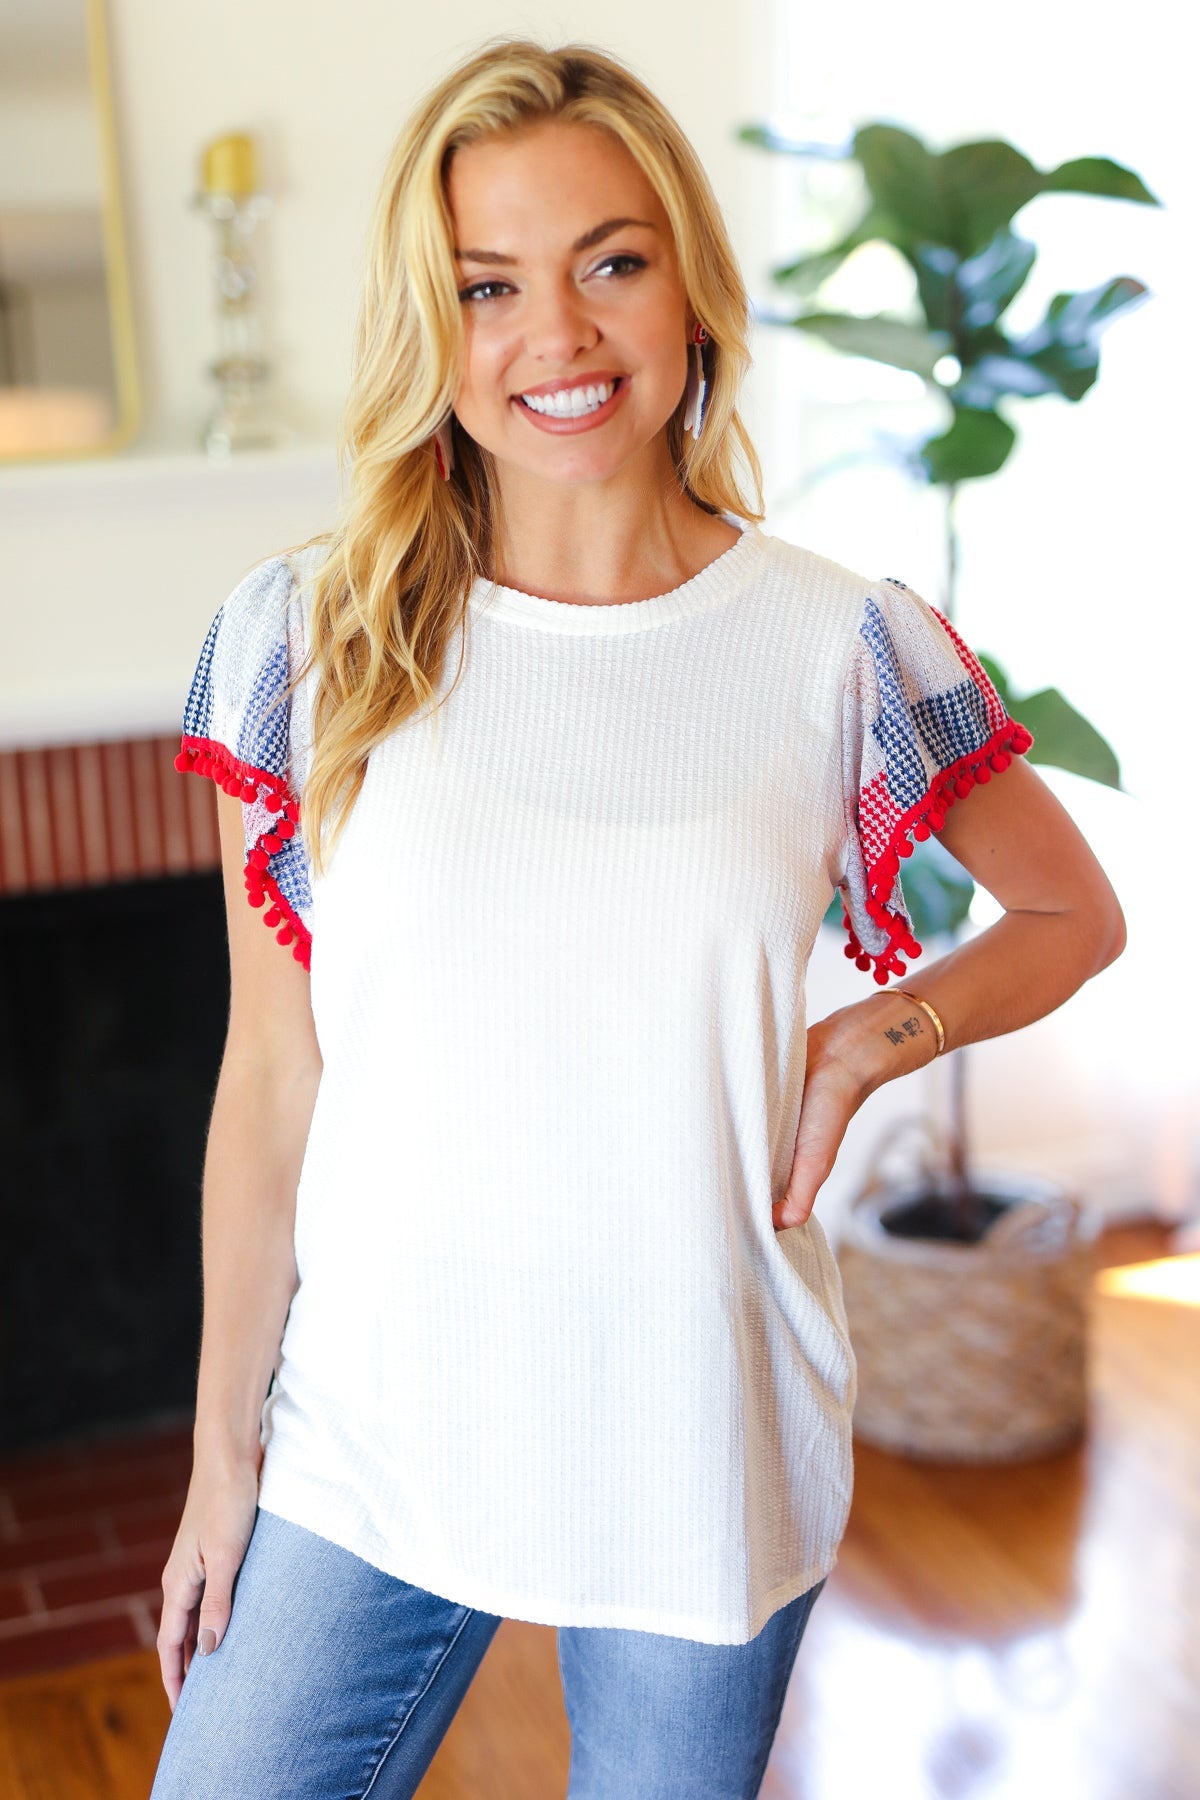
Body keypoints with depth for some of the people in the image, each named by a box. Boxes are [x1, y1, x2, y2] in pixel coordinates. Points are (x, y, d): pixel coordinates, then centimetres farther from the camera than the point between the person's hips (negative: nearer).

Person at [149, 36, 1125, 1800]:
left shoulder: (841, 648, -6)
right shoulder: (306, 643, -6)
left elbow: (1075, 915, 9)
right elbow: (271, 1078, -1)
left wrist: (869, 1039, -9)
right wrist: (222, 1454, 2)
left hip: (704, 1462, 0)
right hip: (367, 1448, 1)